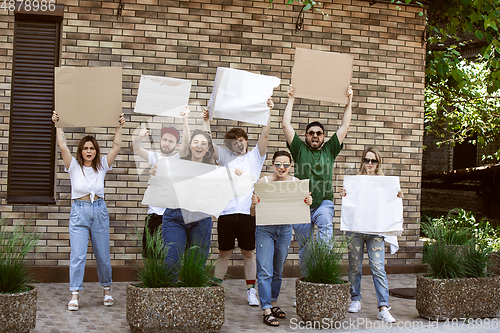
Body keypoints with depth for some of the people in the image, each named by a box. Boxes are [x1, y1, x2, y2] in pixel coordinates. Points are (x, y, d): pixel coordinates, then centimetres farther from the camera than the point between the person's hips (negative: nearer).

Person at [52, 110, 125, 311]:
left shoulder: (101, 166, 6)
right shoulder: (74, 166, 2)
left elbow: (116, 146, 1)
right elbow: (63, 146, -8)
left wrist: (119, 126, 1)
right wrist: (58, 125, -7)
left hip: (99, 211, 2)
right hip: (79, 212, -2)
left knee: (103, 255, 8)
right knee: (77, 255, -7)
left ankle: (107, 290, 25)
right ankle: (74, 296, -5)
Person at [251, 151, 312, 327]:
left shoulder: (295, 183, 1)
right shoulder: (264, 182, -8)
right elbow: (253, 213, -6)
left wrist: (307, 203, -14)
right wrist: (254, 203, -27)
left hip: (285, 230, 3)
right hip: (265, 229, -3)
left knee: (278, 271, 15)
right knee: (265, 271, -8)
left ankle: (274, 303, 30)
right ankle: (267, 311, -6)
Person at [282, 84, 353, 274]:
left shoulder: (330, 150, 12)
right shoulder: (299, 149, 9)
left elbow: (345, 126, 10)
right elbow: (286, 125, 3)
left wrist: (349, 101, 8)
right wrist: (291, 100, 6)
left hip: (324, 203, 0)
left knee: (325, 225, -34)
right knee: (304, 247, 3)